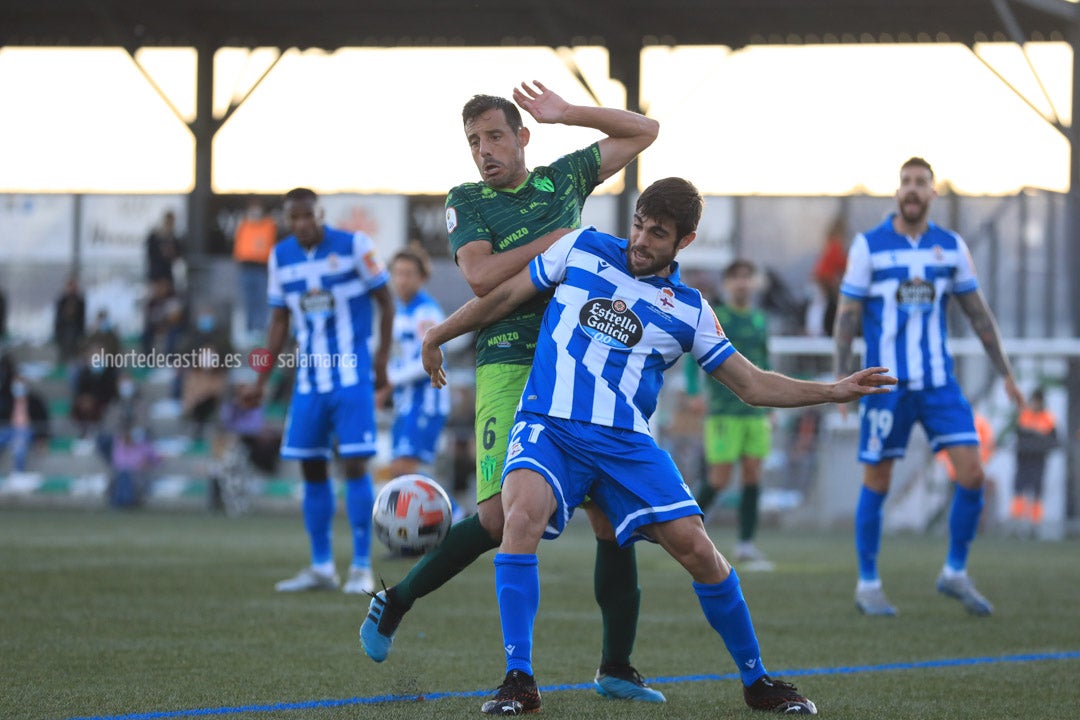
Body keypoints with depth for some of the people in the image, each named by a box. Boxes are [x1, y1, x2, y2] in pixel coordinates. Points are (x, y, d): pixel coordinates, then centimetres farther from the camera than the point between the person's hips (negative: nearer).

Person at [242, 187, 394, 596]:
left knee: (354, 463, -10)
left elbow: (385, 301, -1)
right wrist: (261, 381, 11)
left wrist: (382, 359, -7)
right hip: (309, 376, 5)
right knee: (311, 468, 5)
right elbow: (279, 321, 14)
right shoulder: (281, 257, 6)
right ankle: (321, 568, 13)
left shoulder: (354, 246, -8)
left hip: (351, 374, -5)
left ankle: (362, 568, -5)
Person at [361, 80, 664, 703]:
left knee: (613, 516, -3)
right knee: (500, 517, -17)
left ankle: (616, 668, 5)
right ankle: (394, 604, 4)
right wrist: (560, 238, -10)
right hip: (510, 366, -4)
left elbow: (644, 131, 23)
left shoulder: (563, 178, 14)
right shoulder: (467, 202, 5)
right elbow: (481, 276, -12)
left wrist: (567, 114, 12)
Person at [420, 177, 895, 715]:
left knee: (697, 550, -9)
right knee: (522, 514, -32)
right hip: (548, 427, -2)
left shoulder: (689, 311, 8)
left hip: (625, 443, 2)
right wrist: (436, 337, 23)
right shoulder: (581, 250, 6)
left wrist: (833, 391, 0)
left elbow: (752, 385, 11)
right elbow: (505, 295, 16)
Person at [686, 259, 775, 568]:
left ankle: (746, 546, 3)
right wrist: (693, 394, -16)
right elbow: (693, 357, -4)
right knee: (720, 479, -7)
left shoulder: (759, 321, 12)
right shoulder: (712, 319, -3)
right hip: (724, 412, -5)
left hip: (755, 412, 5)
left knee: (753, 476, 0)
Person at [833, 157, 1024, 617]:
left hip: (939, 383, 3)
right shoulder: (868, 246, -3)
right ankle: (868, 585, 16)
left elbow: (978, 314, 13)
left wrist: (1006, 374, 11)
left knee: (972, 473, -8)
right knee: (876, 483, 2)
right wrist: (842, 380, -10)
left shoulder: (952, 247, 6)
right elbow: (847, 316, -2)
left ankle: (955, 572, 9)